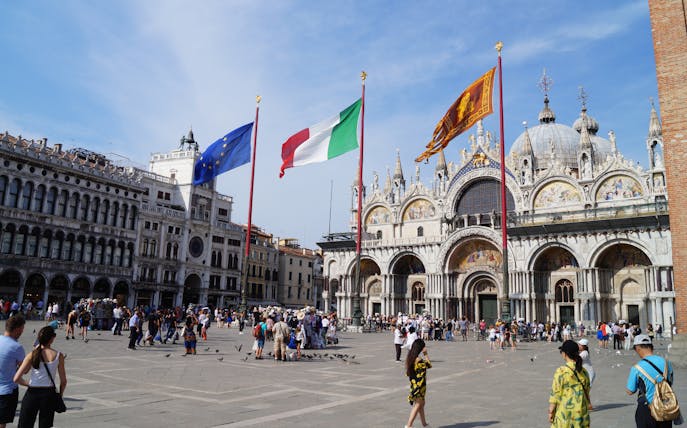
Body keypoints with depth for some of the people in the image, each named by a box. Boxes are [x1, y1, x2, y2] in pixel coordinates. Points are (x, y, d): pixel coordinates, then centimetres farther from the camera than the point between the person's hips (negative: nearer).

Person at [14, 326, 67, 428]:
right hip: (49, 393, 1)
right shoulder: (58, 355, -5)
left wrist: (28, 384, 9)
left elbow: (17, 378, -9)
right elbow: (63, 381, -1)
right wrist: (60, 395, 14)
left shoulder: (32, 355, -6)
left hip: (32, 393, 0)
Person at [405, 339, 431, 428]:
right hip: (420, 384, -8)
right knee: (418, 405, 2)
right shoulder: (419, 359, -24)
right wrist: (426, 354, -7)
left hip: (414, 383, 8)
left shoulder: (410, 358, 1)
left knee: (421, 404, 22)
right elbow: (429, 365, -10)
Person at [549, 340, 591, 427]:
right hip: (581, 412, 5)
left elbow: (555, 394, -12)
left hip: (565, 413, -5)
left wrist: (550, 412, -3)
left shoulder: (561, 371, -15)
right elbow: (587, 392, 10)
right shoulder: (584, 372, 1)